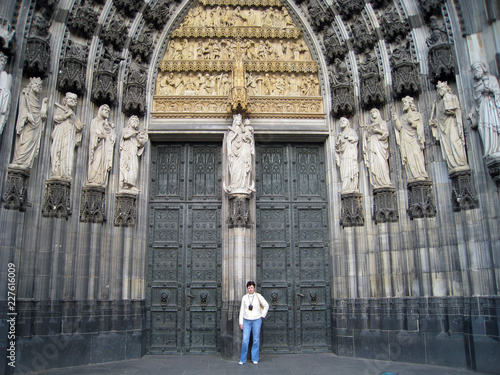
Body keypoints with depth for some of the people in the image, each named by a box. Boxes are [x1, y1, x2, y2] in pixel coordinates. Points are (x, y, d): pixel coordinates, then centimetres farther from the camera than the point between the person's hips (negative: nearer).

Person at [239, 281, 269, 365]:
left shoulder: (258, 296, -1)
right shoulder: (244, 297, 4)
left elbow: (266, 305, 10)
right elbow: (242, 310, 8)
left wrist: (262, 315, 7)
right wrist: (241, 322, 5)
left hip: (256, 320, -1)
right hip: (246, 320, 1)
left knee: (256, 340, 2)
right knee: (245, 340, -5)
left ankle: (255, 359, 14)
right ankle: (242, 360, 6)